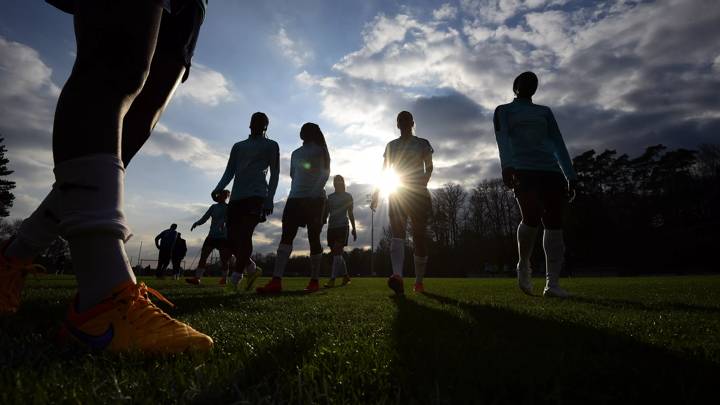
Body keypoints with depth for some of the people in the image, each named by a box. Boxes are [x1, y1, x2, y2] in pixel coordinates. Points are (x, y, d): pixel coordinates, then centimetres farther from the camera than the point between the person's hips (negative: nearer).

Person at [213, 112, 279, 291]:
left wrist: (269, 198, -8)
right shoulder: (238, 147, 26)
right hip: (236, 197, 5)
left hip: (256, 196, -5)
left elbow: (275, 173, 4)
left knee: (244, 235, -17)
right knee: (231, 238, -2)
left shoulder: (271, 146, 13)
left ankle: (236, 276, -11)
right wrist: (218, 189, 0)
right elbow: (229, 172, 19)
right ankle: (252, 268, 15)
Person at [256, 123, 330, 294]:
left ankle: (314, 280, 5)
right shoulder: (296, 153, 23)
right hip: (295, 198, 5)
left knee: (313, 237, -3)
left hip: (315, 198, -5)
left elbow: (325, 173, -4)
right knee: (286, 235, -10)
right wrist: (295, 192, 8)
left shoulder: (320, 151, 5)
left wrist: (313, 193, -15)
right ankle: (276, 280, -18)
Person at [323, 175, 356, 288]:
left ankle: (332, 279, -19)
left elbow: (350, 213, 8)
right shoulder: (329, 197, 15)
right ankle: (346, 276, 19)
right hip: (331, 227, 5)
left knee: (337, 252, -14)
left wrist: (354, 229, 5)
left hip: (343, 226, -5)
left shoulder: (348, 196, 7)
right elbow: (325, 213, 13)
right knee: (336, 253, 5)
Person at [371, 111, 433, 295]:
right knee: (397, 234, -20)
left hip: (418, 192, -1)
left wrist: (423, 184, -15)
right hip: (397, 193, 1)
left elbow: (429, 167, 3)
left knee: (420, 237, 0)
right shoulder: (391, 145, 15)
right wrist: (376, 194, 4)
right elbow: (384, 171, 13)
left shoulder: (422, 143, 10)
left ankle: (419, 281, 13)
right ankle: (398, 276, -36)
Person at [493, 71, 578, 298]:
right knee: (532, 217, -22)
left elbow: (558, 143, 19)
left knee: (554, 222, -7)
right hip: (522, 170, -4)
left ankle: (552, 283, -5)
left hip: (550, 170, 4)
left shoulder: (544, 112, 27)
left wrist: (570, 175, 7)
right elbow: (503, 139, -5)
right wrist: (506, 166, -25)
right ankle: (523, 265, 4)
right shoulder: (503, 111, 15)